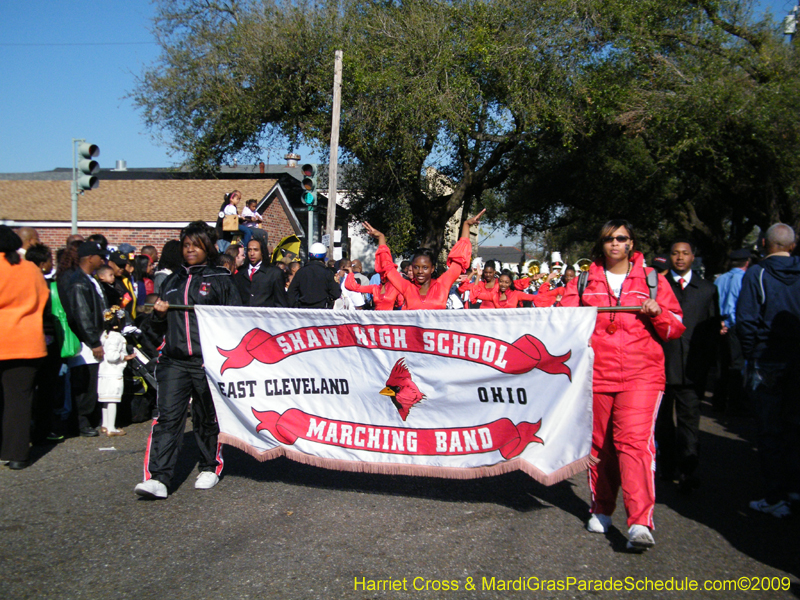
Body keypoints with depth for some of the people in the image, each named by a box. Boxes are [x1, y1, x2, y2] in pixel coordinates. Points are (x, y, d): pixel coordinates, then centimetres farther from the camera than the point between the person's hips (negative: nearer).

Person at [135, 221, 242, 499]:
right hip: (174, 361, 3)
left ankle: (210, 468, 25)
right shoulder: (172, 282, 19)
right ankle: (157, 478, -8)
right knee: (167, 416, -7)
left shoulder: (220, 279, 6)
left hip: (208, 360, -3)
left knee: (207, 418, 8)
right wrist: (159, 315, 3)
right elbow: (159, 328, 23)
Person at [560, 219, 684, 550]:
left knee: (635, 440, -16)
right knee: (599, 443, 8)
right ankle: (601, 510, 26)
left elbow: (675, 329, 10)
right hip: (596, 373, 2)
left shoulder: (652, 280, 10)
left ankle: (640, 523, -19)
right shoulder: (583, 282, 13)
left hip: (641, 374, -2)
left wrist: (658, 313, -10)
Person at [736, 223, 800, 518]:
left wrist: (751, 355, -2)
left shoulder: (756, 274, -9)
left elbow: (745, 320, -14)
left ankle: (775, 499, 5)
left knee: (770, 430, 2)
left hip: (768, 362, -4)